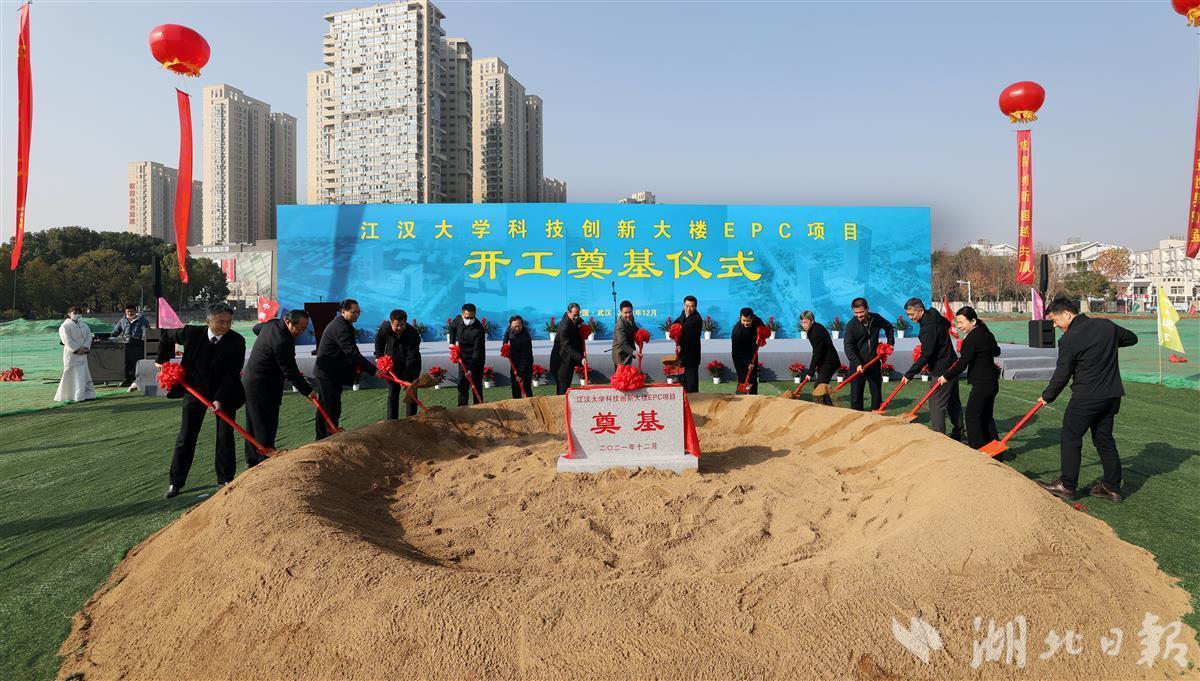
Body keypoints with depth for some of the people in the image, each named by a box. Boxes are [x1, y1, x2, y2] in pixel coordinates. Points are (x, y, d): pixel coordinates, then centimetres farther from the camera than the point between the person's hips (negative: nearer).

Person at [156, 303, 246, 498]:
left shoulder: (237, 341, -18)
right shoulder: (192, 333, -13)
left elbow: (232, 373, -19)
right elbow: (167, 335, 9)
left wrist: (220, 399, -26)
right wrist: (162, 359, 10)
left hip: (224, 393, -1)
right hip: (195, 390, 1)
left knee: (225, 437, 3)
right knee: (186, 437, 4)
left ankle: (225, 479, 17)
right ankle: (176, 482, 15)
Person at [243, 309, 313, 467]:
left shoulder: (271, 324, 3)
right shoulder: (283, 341, -27)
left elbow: (256, 328, 28)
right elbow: (291, 372, -24)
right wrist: (307, 391, -16)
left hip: (249, 381, 10)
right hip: (263, 387, -10)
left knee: (253, 423, 18)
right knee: (266, 426, -4)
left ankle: (252, 460, 29)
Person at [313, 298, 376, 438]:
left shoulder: (339, 324, 13)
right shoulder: (341, 328, -21)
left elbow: (348, 352, 17)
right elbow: (352, 353, -29)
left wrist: (356, 366, 5)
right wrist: (373, 370, -32)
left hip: (325, 373, 11)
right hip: (329, 374, -11)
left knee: (324, 407, 17)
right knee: (333, 408, -8)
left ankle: (321, 438, 27)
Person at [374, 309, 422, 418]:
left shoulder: (413, 333, -29)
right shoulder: (385, 327, -18)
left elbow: (412, 357, -30)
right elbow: (379, 341, 6)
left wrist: (406, 378, -36)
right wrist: (379, 356, 0)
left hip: (410, 368, -3)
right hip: (392, 365, 3)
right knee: (392, 396, 10)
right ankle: (392, 422, 20)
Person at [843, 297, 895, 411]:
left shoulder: (876, 318, -3)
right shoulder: (851, 325, -14)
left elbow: (888, 327, 20)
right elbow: (848, 347, -18)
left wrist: (890, 343, 11)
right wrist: (857, 363, -29)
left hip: (874, 362, 4)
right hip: (857, 364, -3)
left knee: (877, 392, 12)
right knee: (856, 394, -1)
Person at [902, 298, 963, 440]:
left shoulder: (928, 328, -25)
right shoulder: (935, 316, 5)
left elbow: (925, 355, -26)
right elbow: (947, 324, 29)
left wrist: (909, 374, -23)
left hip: (942, 371, -10)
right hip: (952, 366, 10)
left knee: (936, 404, -8)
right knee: (953, 401, 19)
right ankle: (958, 433, 30)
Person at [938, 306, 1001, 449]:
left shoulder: (972, 338, -19)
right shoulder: (986, 333, 10)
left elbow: (962, 364, -18)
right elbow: (996, 351, 27)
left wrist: (946, 377, -8)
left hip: (981, 383, -10)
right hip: (992, 382, 10)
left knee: (971, 416, -3)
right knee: (986, 416, 18)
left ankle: (978, 449, -1)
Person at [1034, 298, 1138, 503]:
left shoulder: (1069, 339, -15)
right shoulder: (1107, 325, 5)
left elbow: (1062, 374, -11)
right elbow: (1132, 338, 24)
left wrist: (1047, 397, 2)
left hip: (1086, 398, -7)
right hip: (1112, 395, 8)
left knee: (1070, 438, 3)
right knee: (1104, 439, 15)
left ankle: (1067, 486, 8)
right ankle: (1112, 487, 21)